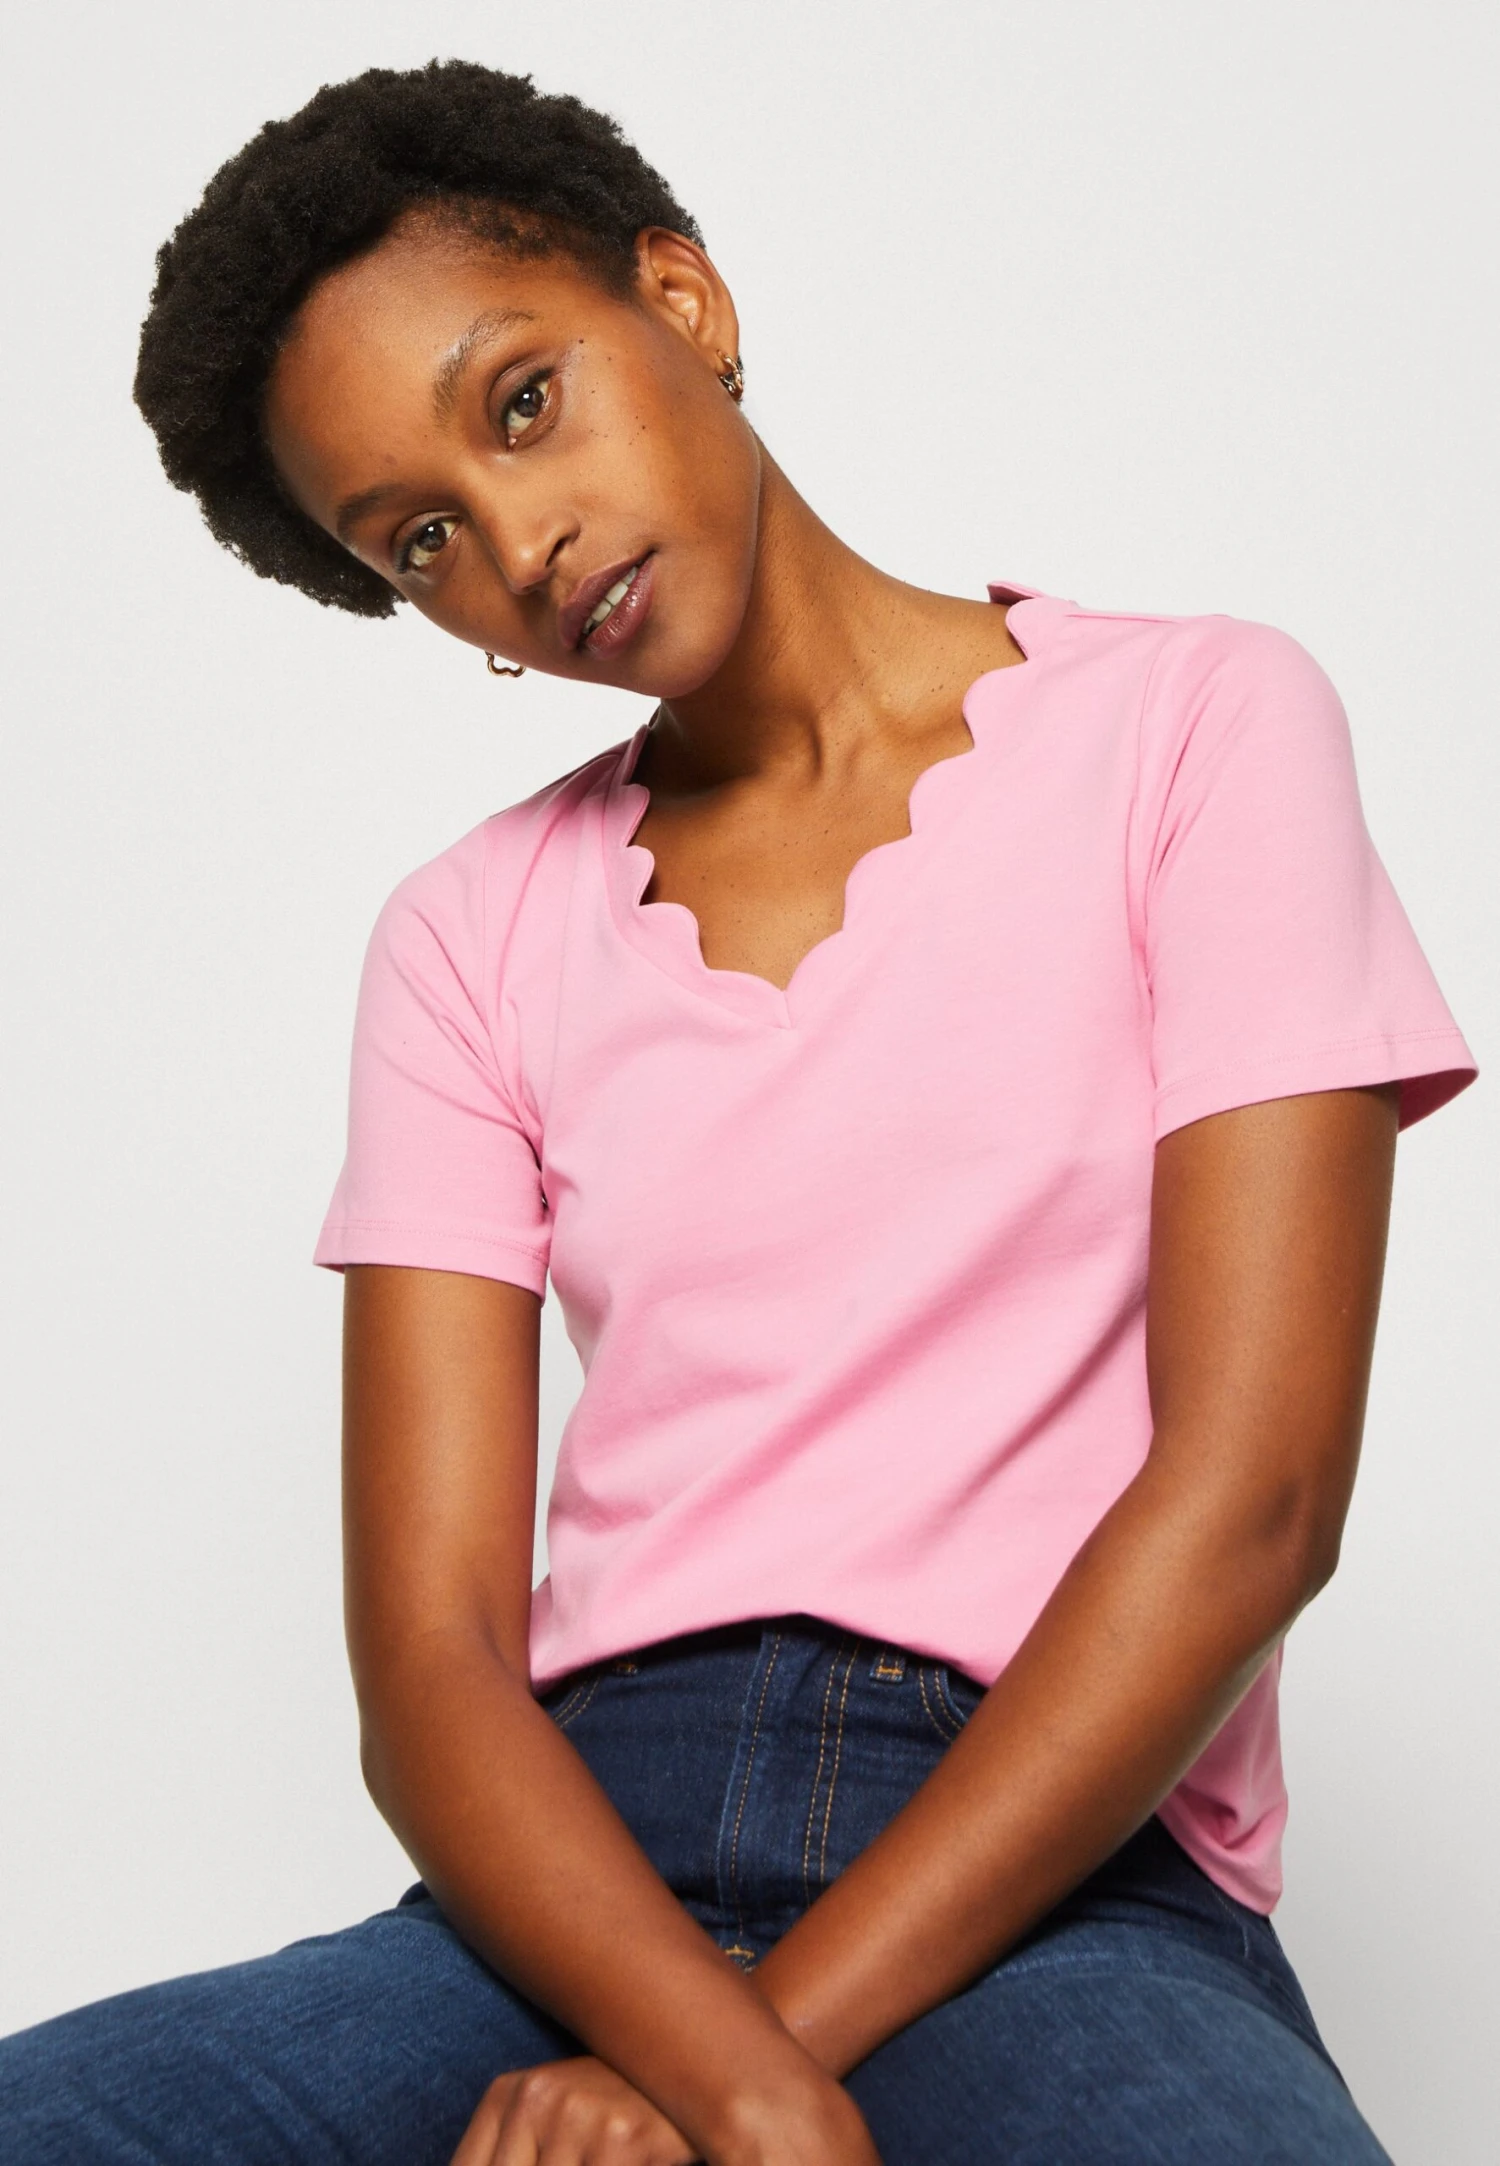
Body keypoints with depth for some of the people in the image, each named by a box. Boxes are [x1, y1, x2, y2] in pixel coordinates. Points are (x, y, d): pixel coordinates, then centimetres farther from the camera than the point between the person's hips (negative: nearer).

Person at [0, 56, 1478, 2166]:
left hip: (1053, 1874, -3)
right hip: (588, 1879, 3)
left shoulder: (1196, 726, 4)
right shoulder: (472, 939, 12)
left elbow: (1248, 1497, -6)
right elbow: (427, 1647, 2)